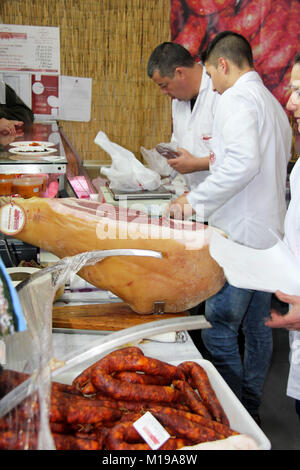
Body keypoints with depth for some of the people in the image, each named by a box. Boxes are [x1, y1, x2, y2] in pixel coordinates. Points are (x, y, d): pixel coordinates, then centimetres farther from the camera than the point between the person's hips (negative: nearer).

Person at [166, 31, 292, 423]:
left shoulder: (236, 99, -11)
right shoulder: (273, 103, 19)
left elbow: (244, 162, -27)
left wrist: (196, 200, -18)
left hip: (241, 236, -10)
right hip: (270, 234, 10)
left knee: (218, 331, -3)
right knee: (257, 327, 16)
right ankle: (251, 412, 29)